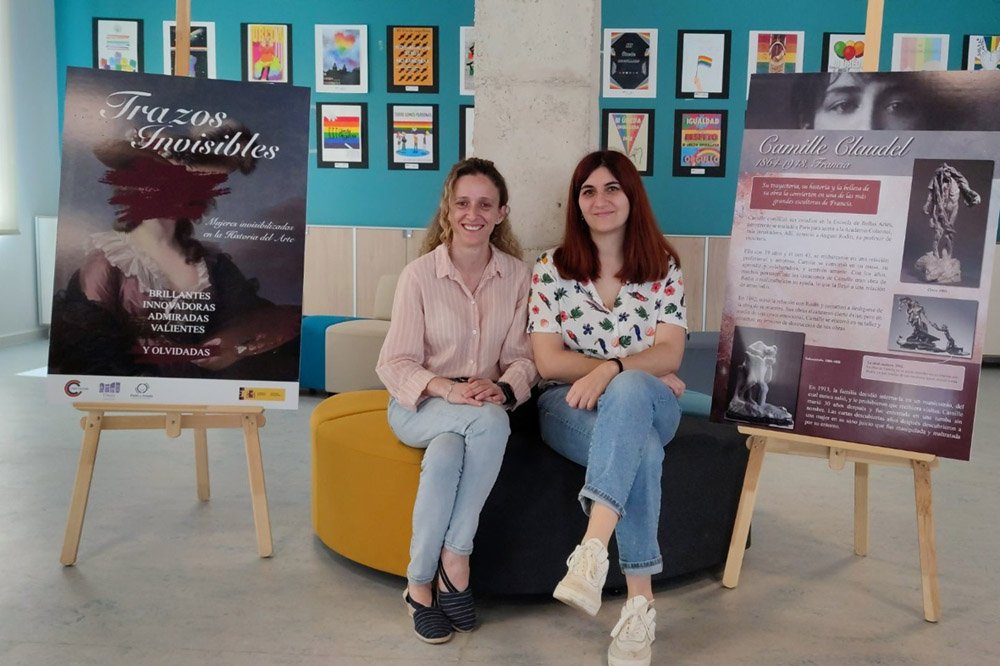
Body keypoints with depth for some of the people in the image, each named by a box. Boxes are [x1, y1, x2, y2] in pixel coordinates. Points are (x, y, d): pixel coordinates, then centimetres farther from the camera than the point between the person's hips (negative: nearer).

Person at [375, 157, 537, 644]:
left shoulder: (517, 275, 0)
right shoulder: (418, 274, -8)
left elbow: (522, 357, 0)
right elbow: (395, 364, -10)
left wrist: (503, 389, -23)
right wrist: (447, 389, -28)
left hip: (481, 409, 2)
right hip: (421, 404, -2)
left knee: (446, 454, -34)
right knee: (490, 421, -34)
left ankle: (421, 583, -15)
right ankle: (455, 564, -19)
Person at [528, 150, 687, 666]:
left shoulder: (664, 268, 6)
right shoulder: (551, 268, 2)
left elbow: (670, 354, -4)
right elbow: (549, 362, -5)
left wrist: (612, 371, -26)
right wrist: (640, 366, -11)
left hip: (648, 404, 1)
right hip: (570, 407, -1)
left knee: (628, 392, -39)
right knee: (640, 449, -36)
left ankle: (593, 548, -50)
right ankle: (639, 602, -35)